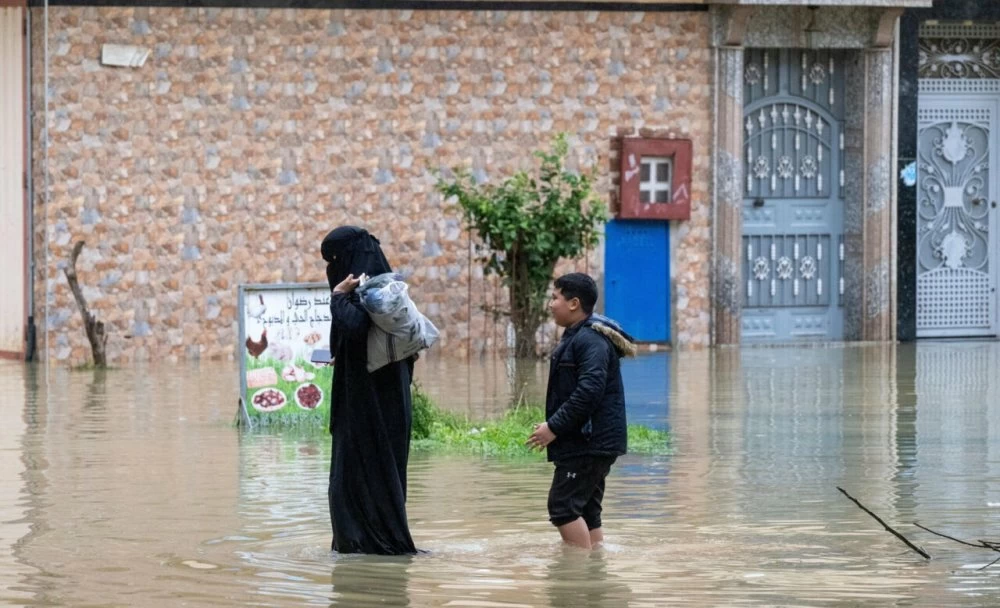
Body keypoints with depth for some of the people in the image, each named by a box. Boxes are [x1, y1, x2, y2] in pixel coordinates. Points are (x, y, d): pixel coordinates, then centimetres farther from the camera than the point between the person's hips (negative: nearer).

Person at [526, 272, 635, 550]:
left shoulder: (592, 340, -16)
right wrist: (553, 425, 17)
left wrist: (554, 427, -22)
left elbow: (589, 391, -26)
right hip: (591, 443, 11)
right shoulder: (577, 337, 18)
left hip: (589, 442, -11)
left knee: (563, 506, -12)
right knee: (586, 509, 12)